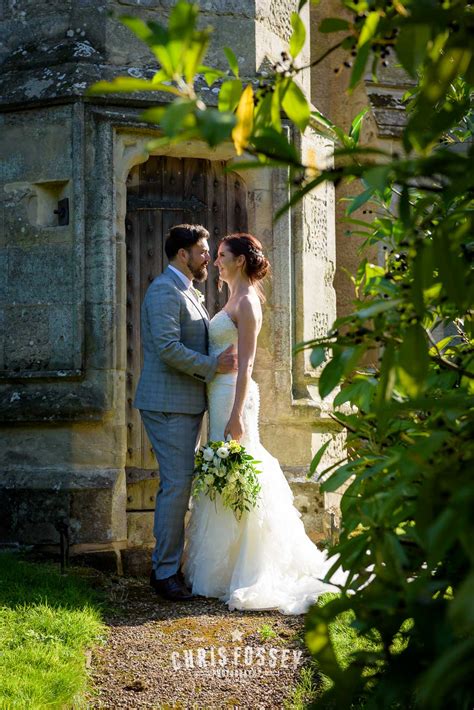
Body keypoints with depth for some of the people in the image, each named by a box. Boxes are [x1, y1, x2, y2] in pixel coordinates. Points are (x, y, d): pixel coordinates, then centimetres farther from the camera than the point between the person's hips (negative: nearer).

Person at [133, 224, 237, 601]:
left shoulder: (188, 292, 18)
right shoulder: (164, 291, -14)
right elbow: (168, 348, -23)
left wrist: (224, 357, 8)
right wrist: (213, 365, -18)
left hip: (188, 402, 10)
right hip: (168, 403, -10)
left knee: (179, 484, 12)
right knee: (177, 485, -9)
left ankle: (170, 563, 20)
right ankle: (165, 571, -1)